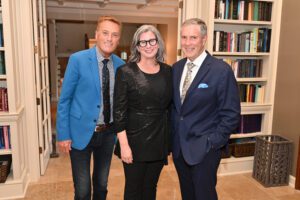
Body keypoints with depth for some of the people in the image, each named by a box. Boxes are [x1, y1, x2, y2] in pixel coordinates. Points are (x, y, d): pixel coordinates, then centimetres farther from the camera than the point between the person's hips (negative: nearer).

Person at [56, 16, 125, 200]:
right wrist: (63, 135, -9)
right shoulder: (78, 60, -12)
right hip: (81, 132, -3)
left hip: (108, 133, 4)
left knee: (102, 185, 19)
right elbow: (64, 99, -8)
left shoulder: (120, 65, -1)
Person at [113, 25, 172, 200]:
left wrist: (170, 138, 6)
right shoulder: (126, 71, -10)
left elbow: (171, 105, 9)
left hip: (160, 139, 4)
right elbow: (119, 111, -11)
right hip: (135, 140, -3)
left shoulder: (167, 71, 3)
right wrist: (124, 145, -15)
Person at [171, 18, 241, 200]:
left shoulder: (222, 70, -15)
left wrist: (213, 142, -14)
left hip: (204, 148, -5)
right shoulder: (176, 68, 4)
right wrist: (172, 134, 5)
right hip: (178, 145, 6)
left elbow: (231, 114, -12)